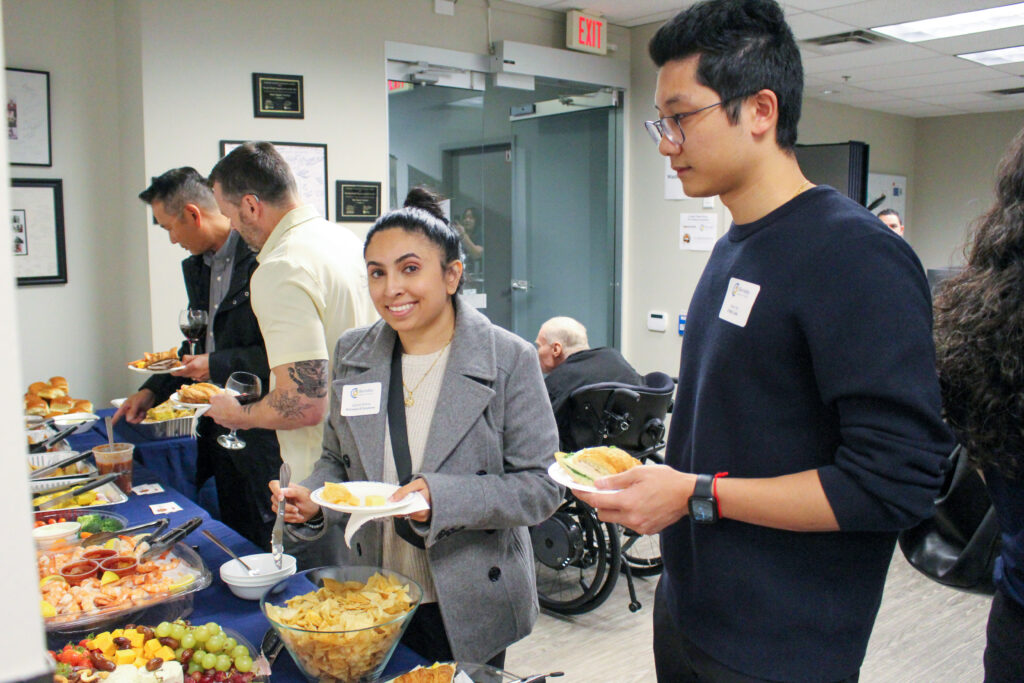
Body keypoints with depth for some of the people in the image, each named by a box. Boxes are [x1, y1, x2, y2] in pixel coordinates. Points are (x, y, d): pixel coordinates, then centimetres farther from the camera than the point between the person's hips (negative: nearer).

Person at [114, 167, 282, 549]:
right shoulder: (195, 266, 13)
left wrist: (219, 365, -16)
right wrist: (152, 391, 16)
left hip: (263, 433, -9)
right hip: (220, 429, 9)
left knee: (268, 542, 2)